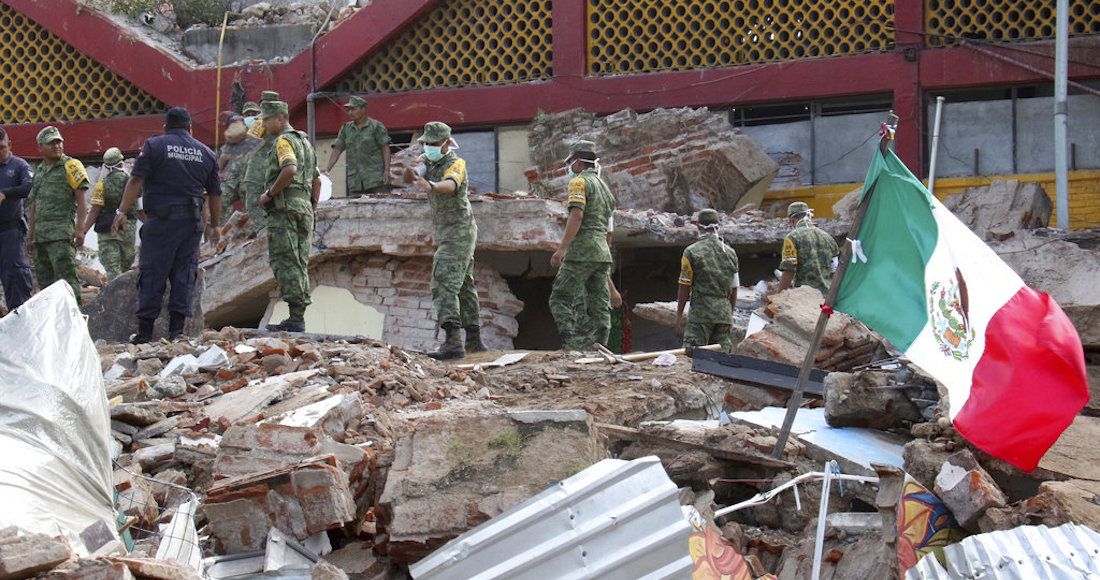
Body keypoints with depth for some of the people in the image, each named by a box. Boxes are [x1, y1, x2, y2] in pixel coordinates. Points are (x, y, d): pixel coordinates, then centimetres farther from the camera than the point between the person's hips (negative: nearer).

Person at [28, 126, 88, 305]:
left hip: (62, 233, -7)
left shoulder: (71, 166, 0)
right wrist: (32, 233, 19)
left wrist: (80, 228, -16)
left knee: (65, 276, -16)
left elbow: (81, 199, -7)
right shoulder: (39, 171, 20)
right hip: (41, 235, 7)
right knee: (44, 280, 8)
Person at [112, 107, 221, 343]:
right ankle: (176, 330, 2)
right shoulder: (206, 153, 13)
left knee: (152, 274, -1)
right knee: (184, 274, 6)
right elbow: (215, 194, 15)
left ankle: (145, 331, -2)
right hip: (192, 222, 3)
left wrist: (122, 212, -8)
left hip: (160, 220, -3)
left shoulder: (154, 146, 2)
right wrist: (215, 226, 23)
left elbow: (136, 181, -7)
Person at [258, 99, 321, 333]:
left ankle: (295, 319, -16)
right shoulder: (304, 141, 23)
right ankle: (299, 317, 8)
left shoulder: (283, 141, -7)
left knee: (285, 263, -11)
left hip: (285, 208, -9)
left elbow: (290, 169, -25)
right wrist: (312, 208, 25)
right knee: (299, 265, 9)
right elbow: (317, 180, 26)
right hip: (304, 207, 9)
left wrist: (269, 194, -17)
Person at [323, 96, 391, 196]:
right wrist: (327, 170, -1)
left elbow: (385, 148, -1)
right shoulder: (346, 129, 15)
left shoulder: (376, 126, 2)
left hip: (375, 179, -4)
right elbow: (337, 150, 11)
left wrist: (387, 170, -11)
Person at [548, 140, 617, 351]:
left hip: (581, 252, -8)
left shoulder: (580, 182, -2)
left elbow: (577, 216, -17)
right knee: (599, 306, 5)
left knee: (560, 299, -7)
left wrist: (562, 248, -22)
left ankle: (572, 340, -25)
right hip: (603, 254, 8)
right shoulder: (605, 188, 25)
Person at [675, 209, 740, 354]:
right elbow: (734, 289, 13)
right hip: (724, 313, 4)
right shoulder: (730, 253, 10)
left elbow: (685, 287, -4)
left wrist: (679, 316, 0)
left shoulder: (691, 252, -3)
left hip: (700, 311, -4)